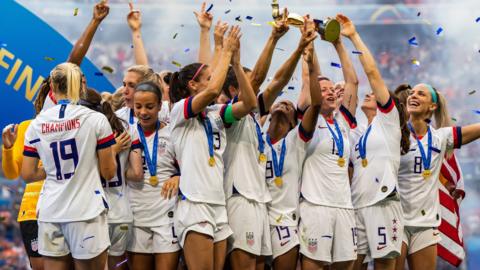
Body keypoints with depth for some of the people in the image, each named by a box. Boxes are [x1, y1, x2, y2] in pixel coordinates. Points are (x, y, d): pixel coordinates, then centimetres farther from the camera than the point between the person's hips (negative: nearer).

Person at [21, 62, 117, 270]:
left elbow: (27, 175, 7)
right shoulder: (96, 120, -4)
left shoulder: (37, 124, 3)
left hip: (50, 213, 3)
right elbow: (109, 172, -1)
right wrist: (112, 151, 18)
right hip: (86, 211, -3)